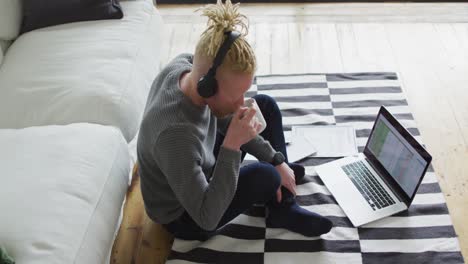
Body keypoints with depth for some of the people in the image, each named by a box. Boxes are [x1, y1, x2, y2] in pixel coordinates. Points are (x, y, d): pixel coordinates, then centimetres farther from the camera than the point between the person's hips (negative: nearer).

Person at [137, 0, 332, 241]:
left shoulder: (187, 65, -21)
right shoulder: (176, 135, -44)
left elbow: (224, 118, -4)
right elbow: (206, 218, -37)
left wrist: (277, 160, -6)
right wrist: (232, 145, -42)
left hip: (197, 169, 8)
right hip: (184, 216, -7)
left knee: (266, 106, 4)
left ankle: (284, 209, 18)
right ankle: (281, 209, 15)